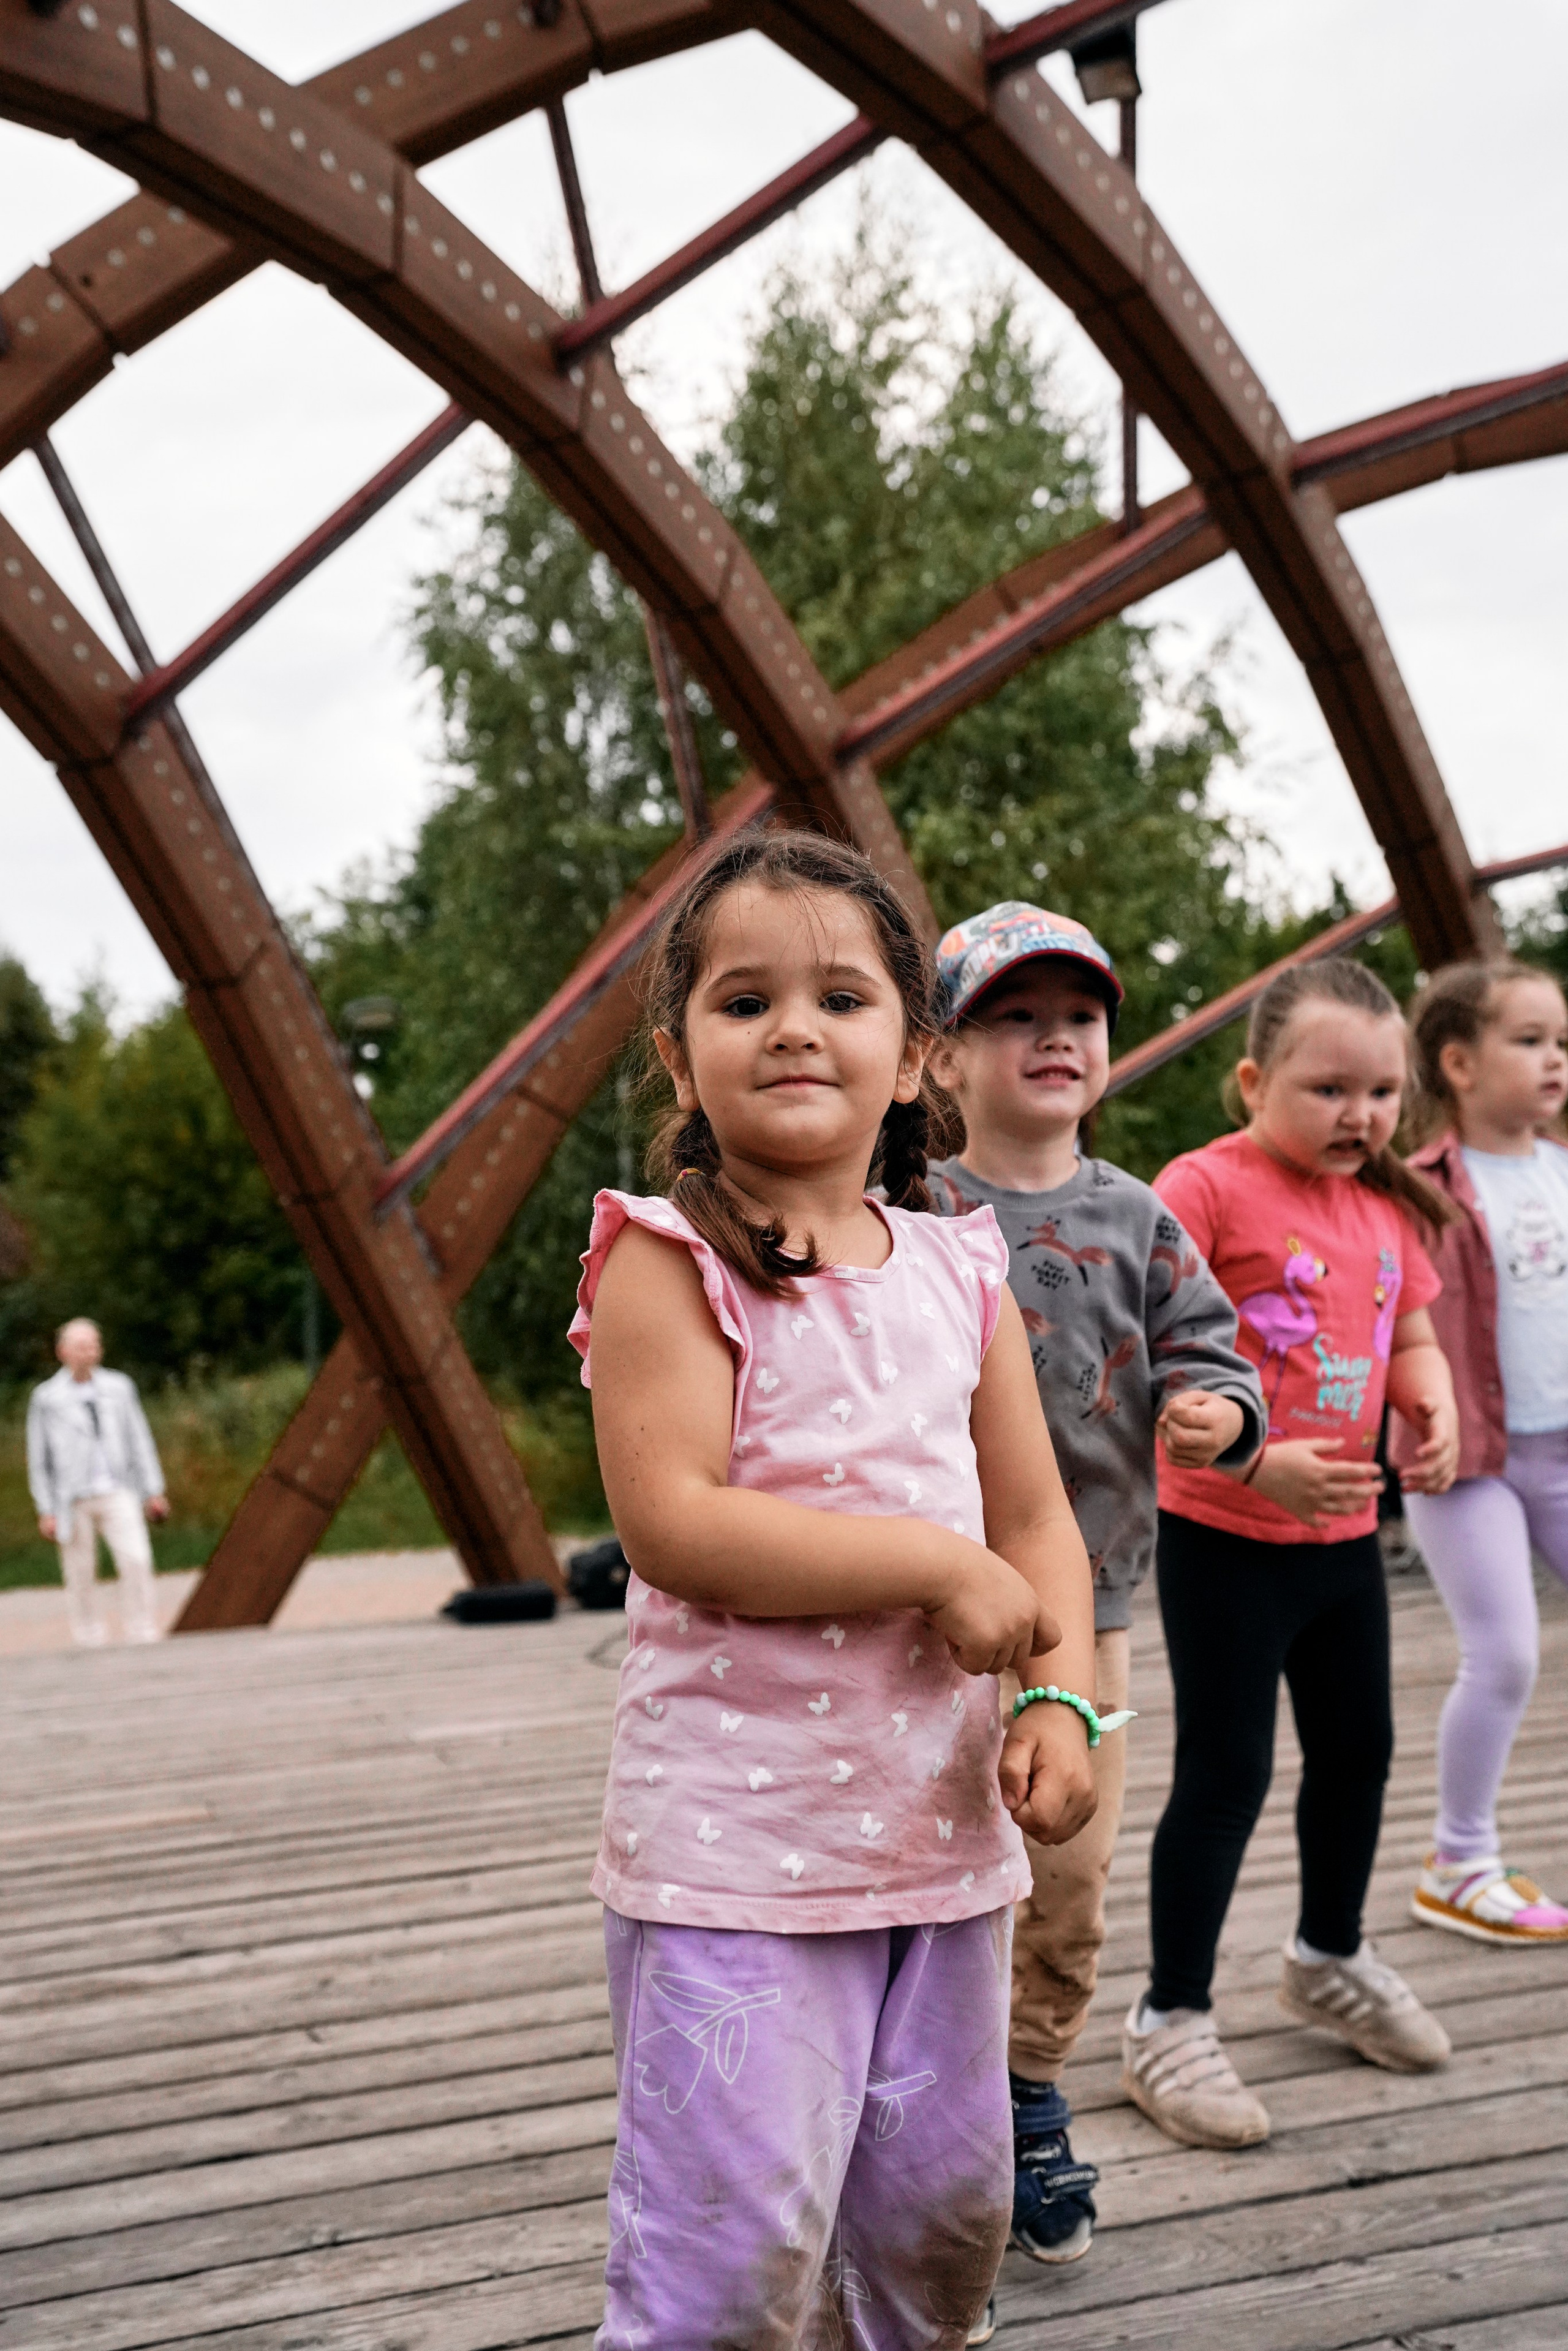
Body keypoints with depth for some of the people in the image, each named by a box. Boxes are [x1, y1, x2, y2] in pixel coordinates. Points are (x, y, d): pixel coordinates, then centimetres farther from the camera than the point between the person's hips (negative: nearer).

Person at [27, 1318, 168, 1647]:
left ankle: (143, 1639, -9)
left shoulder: (119, 1387, 8)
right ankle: (91, 1643, 14)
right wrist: (46, 1511, 1)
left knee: (136, 1559, -14)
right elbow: (39, 1459, 5)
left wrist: (154, 1491, 10)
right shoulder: (46, 1398, 2)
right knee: (80, 1574, 3)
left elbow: (140, 1441, 13)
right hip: (73, 1500, -1)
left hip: (117, 1494, 1)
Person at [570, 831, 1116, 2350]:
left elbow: (1034, 1516, 10)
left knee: (944, 2203, 17)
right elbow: (672, 1522, -20)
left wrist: (1061, 1697, -8)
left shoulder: (961, 1272, 8)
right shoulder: (668, 1261, -9)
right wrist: (944, 1566, -18)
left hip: (940, 1817, 6)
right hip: (736, 1830, -6)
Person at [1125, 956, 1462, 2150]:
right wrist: (1258, 1462, -28)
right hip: (1225, 1538, -8)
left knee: (1359, 1750, 21)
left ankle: (1331, 1960, 45)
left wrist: (1436, 1409, -5)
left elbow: (1411, 1338, 17)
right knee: (1226, 1778, -2)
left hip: (1345, 1534, 8)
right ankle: (1170, 2021, 13)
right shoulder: (1205, 1188, -17)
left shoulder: (1386, 1206, 7)